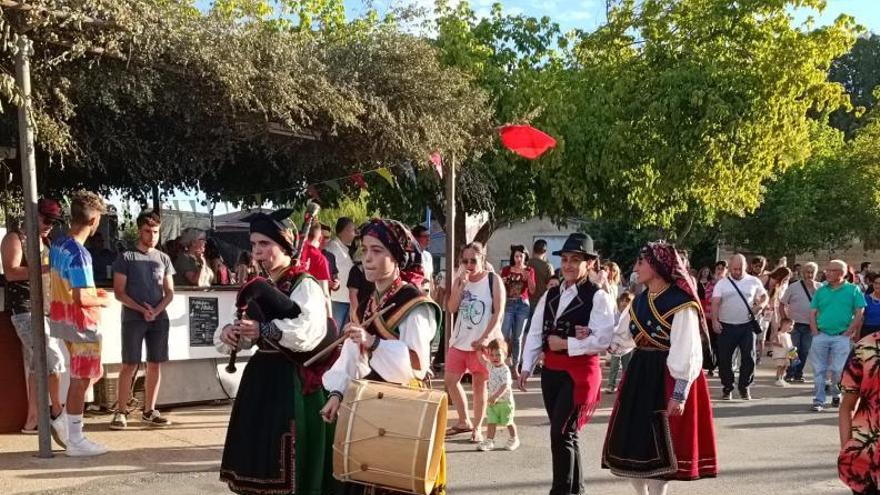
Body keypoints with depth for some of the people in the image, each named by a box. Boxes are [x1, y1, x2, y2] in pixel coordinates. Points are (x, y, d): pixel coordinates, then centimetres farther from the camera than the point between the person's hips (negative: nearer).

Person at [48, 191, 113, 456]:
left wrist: (92, 293, 16)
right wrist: (102, 301, -7)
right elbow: (81, 298, -26)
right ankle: (75, 442, 8)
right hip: (79, 322, -9)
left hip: (61, 318, 9)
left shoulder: (58, 244, 5)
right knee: (80, 381, 0)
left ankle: (74, 435, 22)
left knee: (79, 379, 17)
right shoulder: (79, 254, -23)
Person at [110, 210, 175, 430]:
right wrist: (142, 309, -14)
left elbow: (169, 292, 10)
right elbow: (119, 292, -3)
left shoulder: (164, 259, 12)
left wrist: (156, 310, -8)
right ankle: (121, 412, -2)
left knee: (155, 365, 4)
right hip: (133, 318, -4)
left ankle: (149, 411, 12)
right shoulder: (126, 257, 1)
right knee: (130, 365, -6)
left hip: (159, 318, 4)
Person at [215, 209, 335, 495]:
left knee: (288, 466, -3)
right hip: (260, 379, 8)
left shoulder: (305, 285, -11)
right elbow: (246, 337, 17)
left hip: (292, 381, -8)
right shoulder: (261, 287, 14)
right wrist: (229, 334, -5)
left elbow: (307, 334, -27)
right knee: (259, 456, 11)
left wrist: (263, 330, -21)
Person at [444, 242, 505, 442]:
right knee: (450, 380, 6)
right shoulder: (460, 280, 7)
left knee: (479, 385, 4)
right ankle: (464, 421, 23)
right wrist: (460, 284, -13)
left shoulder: (493, 280, -6)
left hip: (482, 342, -5)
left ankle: (477, 427, 16)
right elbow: (452, 308, -3)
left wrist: (485, 338, -17)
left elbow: (498, 313, -10)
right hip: (460, 340, 5)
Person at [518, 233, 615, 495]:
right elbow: (535, 332, 9)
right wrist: (526, 368, 3)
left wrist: (565, 344, -16)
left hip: (580, 371, -7)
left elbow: (603, 339, -19)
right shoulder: (550, 295, 11)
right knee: (563, 434, 13)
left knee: (562, 433, -11)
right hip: (551, 370, 7)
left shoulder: (598, 297, -9)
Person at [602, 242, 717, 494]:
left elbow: (687, 353, -16)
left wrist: (679, 394, -19)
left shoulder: (681, 303, -13)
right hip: (640, 374, 8)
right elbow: (622, 338, 18)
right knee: (633, 441, 10)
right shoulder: (640, 300, 11)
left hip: (666, 377, -8)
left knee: (659, 444, 0)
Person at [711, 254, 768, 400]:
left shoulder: (754, 281, 6)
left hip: (747, 326, 1)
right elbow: (715, 303, -5)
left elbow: (764, 296, 18)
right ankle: (727, 388, 17)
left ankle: (744, 387, 15)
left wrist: (760, 305, -5)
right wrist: (715, 321, -19)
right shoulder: (722, 283, 2)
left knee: (749, 358, -1)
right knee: (724, 359, 3)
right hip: (726, 326, 0)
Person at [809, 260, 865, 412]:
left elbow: (859, 314, -2)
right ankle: (818, 400, 8)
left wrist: (848, 333, -8)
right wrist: (815, 332, 0)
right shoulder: (821, 290, 10)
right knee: (819, 370, 2)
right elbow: (812, 313, 11)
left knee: (839, 370, -1)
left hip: (841, 337, -3)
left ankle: (836, 395, 22)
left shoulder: (853, 290, 1)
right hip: (821, 336, 3)